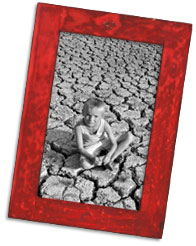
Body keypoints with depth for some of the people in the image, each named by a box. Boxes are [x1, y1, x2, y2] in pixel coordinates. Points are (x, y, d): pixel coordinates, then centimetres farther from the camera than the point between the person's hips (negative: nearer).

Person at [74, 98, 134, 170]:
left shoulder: (104, 124, -26)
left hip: (105, 142, 3)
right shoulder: (79, 126, -30)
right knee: (84, 164, -38)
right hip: (90, 148, -2)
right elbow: (80, 148, -27)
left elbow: (114, 144, -21)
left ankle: (111, 160, -21)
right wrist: (92, 158, -43)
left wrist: (109, 155, -41)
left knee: (129, 136, -19)